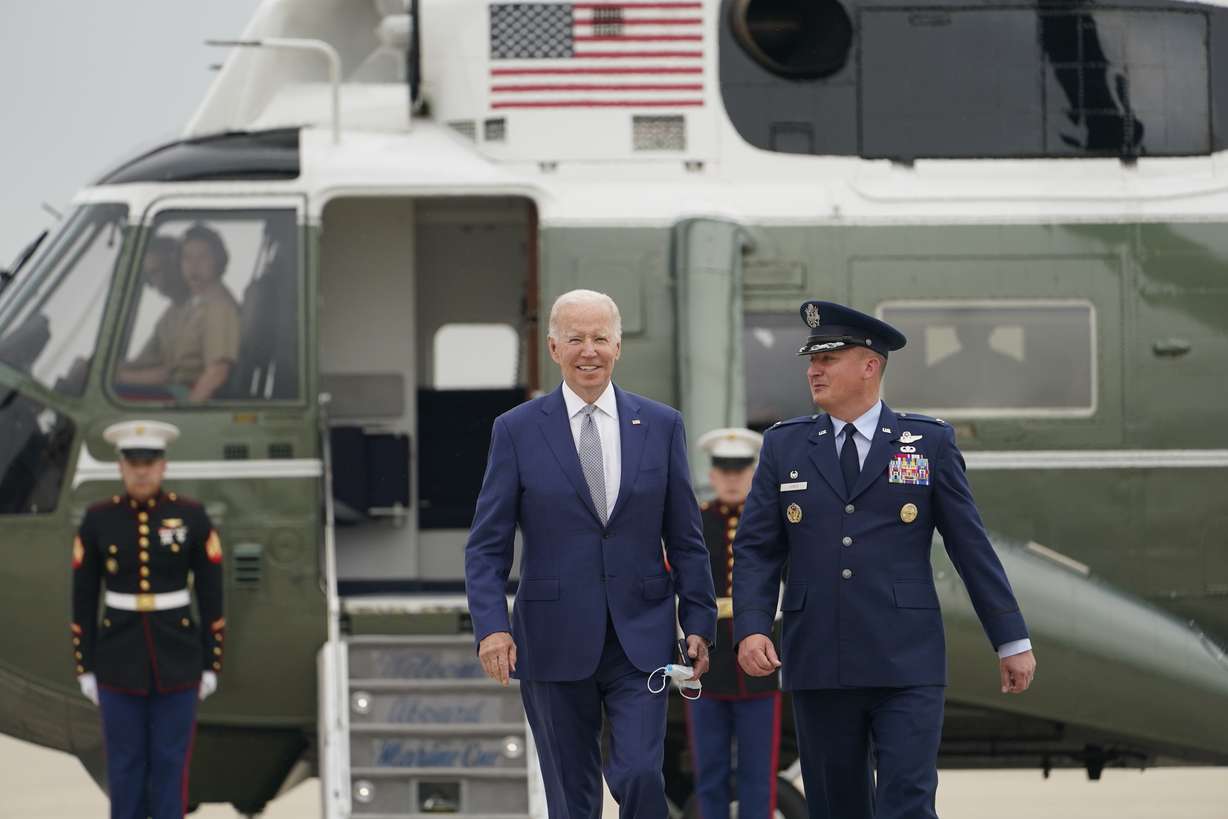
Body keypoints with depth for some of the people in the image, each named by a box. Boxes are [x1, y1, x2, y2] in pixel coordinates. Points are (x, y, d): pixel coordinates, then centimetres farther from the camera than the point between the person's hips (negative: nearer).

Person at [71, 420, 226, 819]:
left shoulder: (192, 517, -5)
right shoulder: (97, 520, -3)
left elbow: (211, 594, 0)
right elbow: (83, 599, 2)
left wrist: (211, 665, -1)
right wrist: (85, 669, 1)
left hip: (177, 659, 0)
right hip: (120, 659, 1)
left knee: (171, 763, 3)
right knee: (125, 764, 5)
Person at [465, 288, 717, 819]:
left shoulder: (661, 426, 6)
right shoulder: (516, 430, 1)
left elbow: (686, 540, 9)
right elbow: (487, 546, -1)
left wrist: (698, 622, 3)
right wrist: (491, 626, -13)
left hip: (640, 639, 0)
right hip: (554, 643, 0)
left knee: (641, 777, -14)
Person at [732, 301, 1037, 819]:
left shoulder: (930, 443, 4)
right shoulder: (785, 446, 9)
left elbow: (971, 546, 6)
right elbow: (756, 550, 8)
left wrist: (1012, 641, 6)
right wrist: (751, 629, -9)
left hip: (906, 664, -2)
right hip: (818, 667, 3)